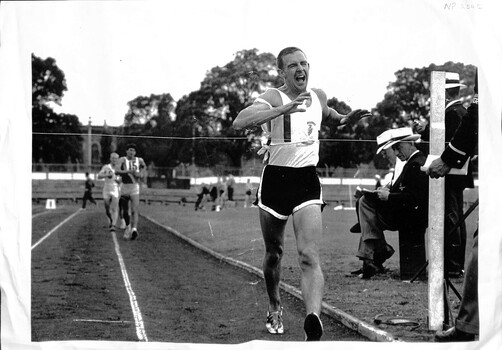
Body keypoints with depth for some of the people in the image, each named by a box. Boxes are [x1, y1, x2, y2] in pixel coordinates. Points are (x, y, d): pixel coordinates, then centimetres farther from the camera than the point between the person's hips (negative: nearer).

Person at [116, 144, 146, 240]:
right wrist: (129, 171, -30)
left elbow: (144, 166, 27)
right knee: (125, 211, 9)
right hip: (124, 187, 0)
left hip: (135, 188, 1)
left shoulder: (139, 160, 5)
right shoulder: (122, 160, -4)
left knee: (135, 210, -16)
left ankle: (134, 229, -28)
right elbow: (117, 171, -21)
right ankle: (128, 226, 34)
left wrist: (142, 173, 6)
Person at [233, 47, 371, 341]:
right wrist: (284, 109, -40)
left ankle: (314, 322, -32)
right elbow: (240, 122, -32)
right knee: (274, 252, 15)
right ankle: (275, 308, 40)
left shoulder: (318, 96, 6)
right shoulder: (273, 98, -11)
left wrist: (345, 118, 14)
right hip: (275, 179, -2)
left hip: (307, 181, 2)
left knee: (309, 257, -16)